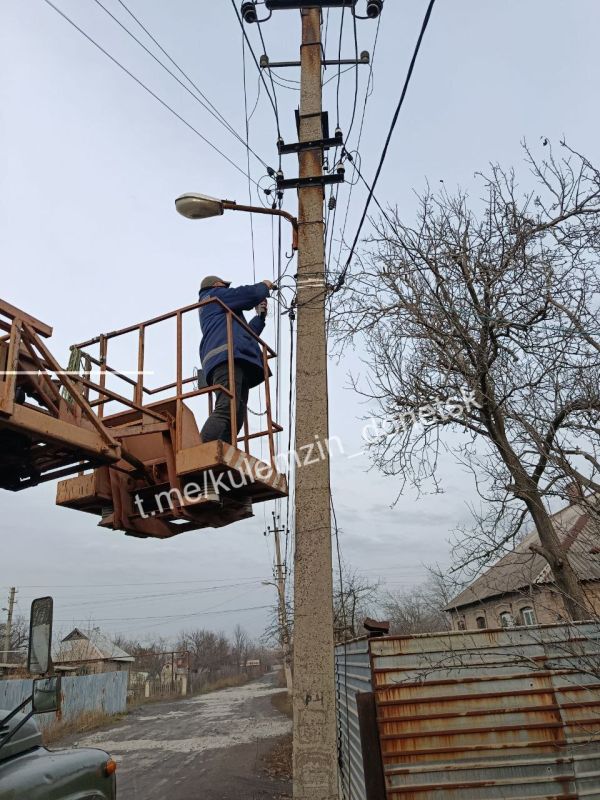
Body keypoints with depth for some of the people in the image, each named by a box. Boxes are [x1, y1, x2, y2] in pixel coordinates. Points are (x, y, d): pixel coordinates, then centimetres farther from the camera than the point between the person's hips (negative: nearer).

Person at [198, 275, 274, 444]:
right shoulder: (214, 295, 18)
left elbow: (246, 333, 45)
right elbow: (250, 294, 6)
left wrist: (260, 316, 42)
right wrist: (264, 286, 25)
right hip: (227, 355, -9)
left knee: (236, 417, -8)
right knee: (226, 410, -28)